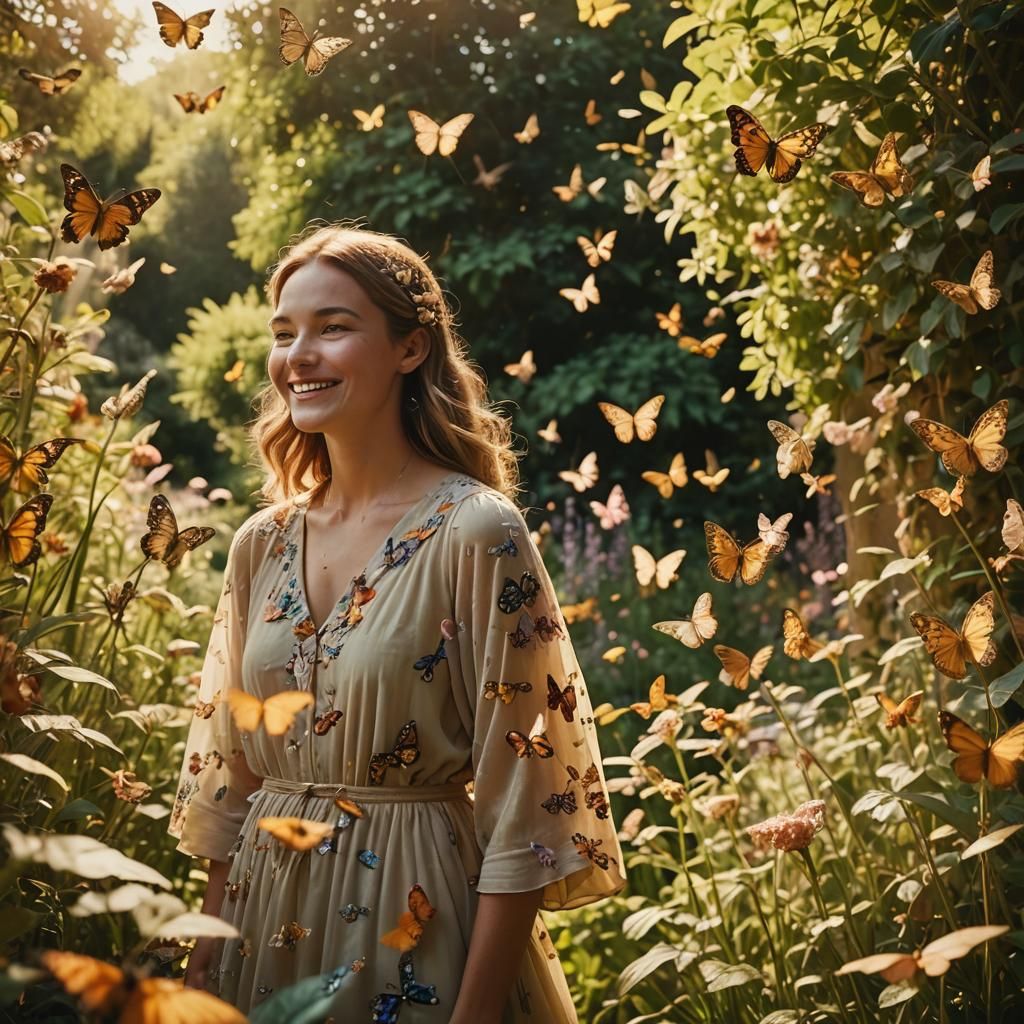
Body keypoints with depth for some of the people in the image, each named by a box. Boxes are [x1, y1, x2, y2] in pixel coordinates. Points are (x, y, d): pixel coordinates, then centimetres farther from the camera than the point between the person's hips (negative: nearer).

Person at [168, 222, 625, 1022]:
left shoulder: (476, 532, -15)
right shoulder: (262, 545, 3)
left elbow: (523, 804, -15)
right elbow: (228, 784, 10)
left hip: (414, 921, -5)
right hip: (267, 923, 6)